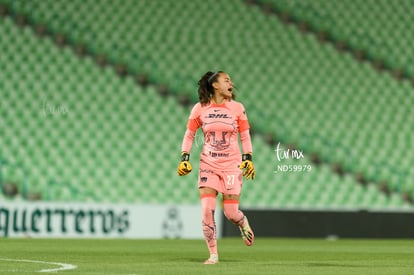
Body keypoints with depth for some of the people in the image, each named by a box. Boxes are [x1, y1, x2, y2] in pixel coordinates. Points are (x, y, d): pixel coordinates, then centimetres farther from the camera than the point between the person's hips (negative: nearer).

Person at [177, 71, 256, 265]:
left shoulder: (237, 108, 1)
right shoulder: (200, 109, 0)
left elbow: (245, 136, 7)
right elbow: (189, 134, 8)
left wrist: (248, 159, -3)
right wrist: (184, 158, -1)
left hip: (232, 165, 0)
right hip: (208, 165, 0)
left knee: (231, 213, -4)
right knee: (207, 210, -11)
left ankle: (244, 224, 34)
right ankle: (213, 254, 0)